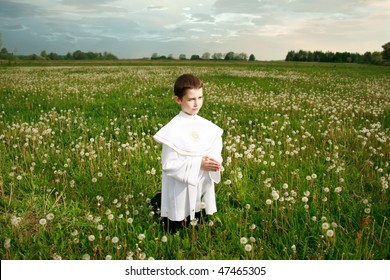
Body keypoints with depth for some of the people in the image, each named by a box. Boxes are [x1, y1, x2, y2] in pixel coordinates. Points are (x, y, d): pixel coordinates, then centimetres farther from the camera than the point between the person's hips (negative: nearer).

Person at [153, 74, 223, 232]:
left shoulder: (208, 127, -2)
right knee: (177, 232, 14)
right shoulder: (172, 130, -18)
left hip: (203, 190, 5)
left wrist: (215, 163, -18)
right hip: (181, 193, -5)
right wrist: (199, 164, -24)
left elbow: (216, 153, 6)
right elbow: (168, 165, -18)